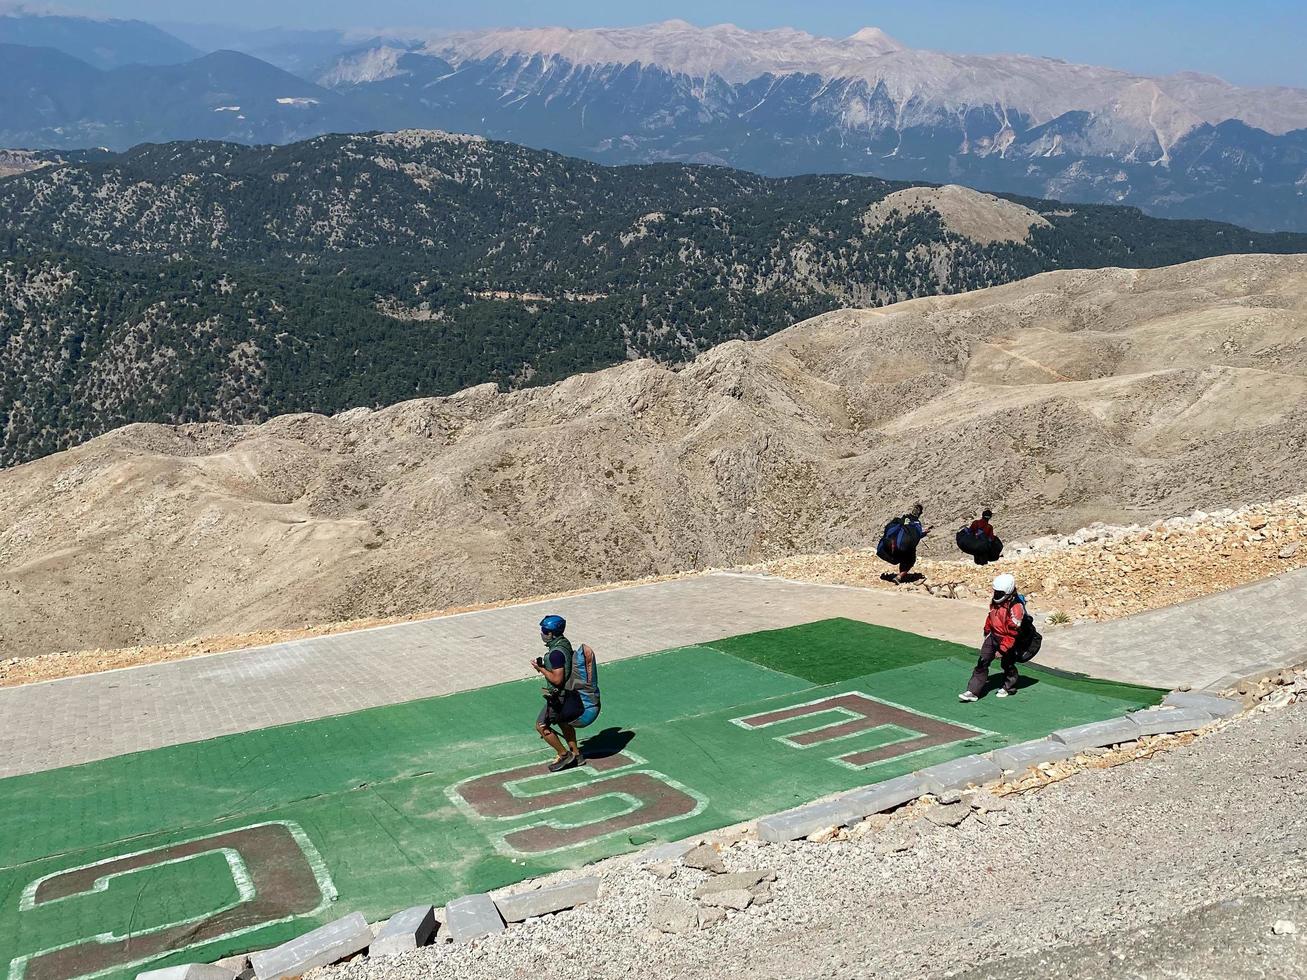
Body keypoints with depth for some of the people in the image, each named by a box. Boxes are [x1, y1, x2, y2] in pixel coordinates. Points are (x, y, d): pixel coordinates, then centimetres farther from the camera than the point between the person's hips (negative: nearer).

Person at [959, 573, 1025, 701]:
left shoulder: (1016, 608, -28)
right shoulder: (995, 601, -3)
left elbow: (1012, 633, -25)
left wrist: (1002, 649, -24)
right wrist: (987, 632, 27)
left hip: (1008, 640, -6)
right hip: (993, 635, 6)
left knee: (1007, 664, 14)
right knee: (982, 662, 0)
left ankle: (1009, 688, 41)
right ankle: (973, 692, 0)